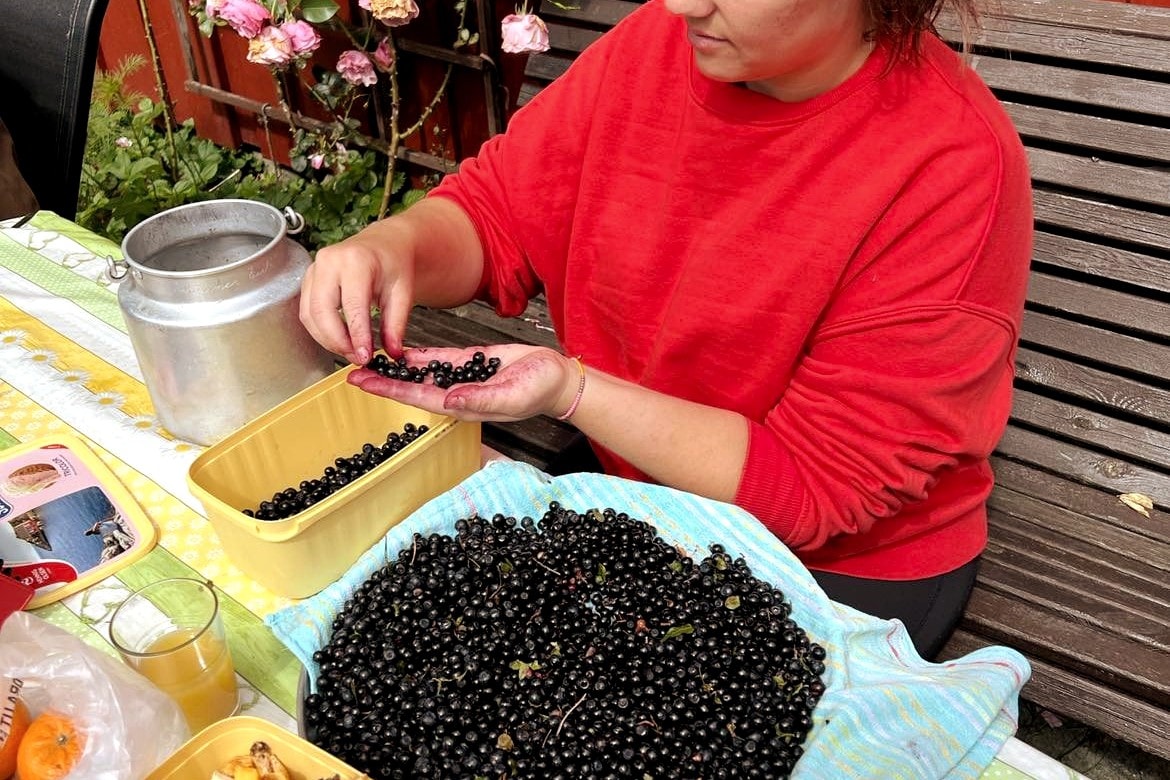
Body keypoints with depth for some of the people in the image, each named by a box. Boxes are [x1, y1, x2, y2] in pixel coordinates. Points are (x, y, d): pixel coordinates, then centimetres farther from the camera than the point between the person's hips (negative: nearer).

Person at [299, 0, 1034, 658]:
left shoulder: (953, 167, -26)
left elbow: (816, 487, -22)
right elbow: (495, 210, -1)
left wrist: (570, 388, -32)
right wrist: (393, 244, -23)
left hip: (841, 561, -4)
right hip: (629, 480, 5)